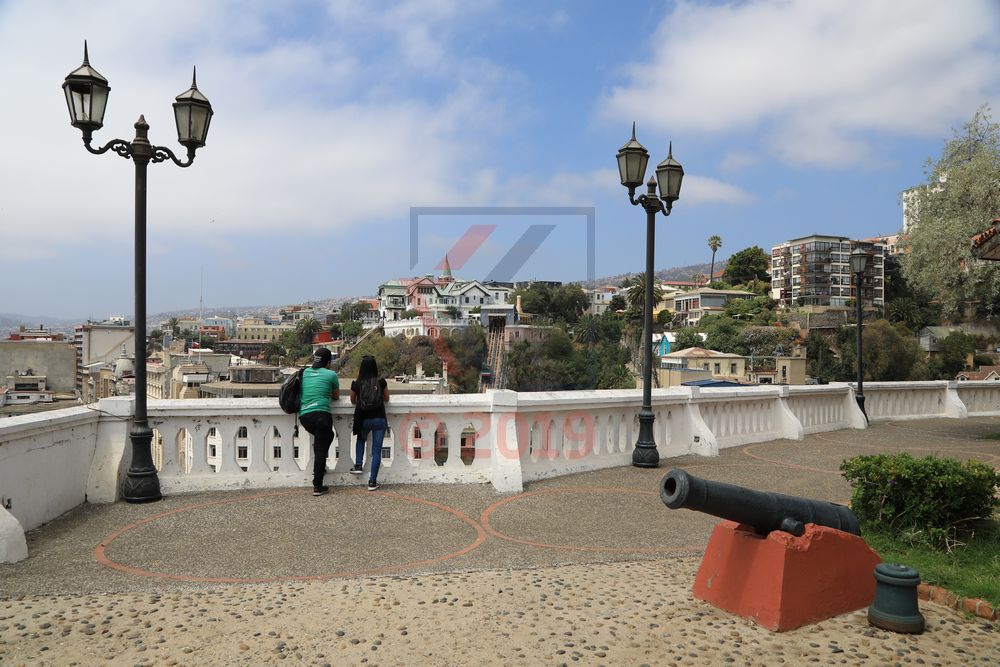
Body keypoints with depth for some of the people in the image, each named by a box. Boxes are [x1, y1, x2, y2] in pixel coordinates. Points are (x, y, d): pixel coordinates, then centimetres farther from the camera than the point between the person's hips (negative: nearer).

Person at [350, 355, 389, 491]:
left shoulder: (356, 384, -5)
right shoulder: (381, 382, -5)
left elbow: (353, 401, 12)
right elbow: (386, 399, 11)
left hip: (363, 419, 1)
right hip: (379, 419, -1)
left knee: (360, 440, 32)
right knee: (376, 450, 4)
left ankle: (358, 466, 23)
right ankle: (372, 481, 3)